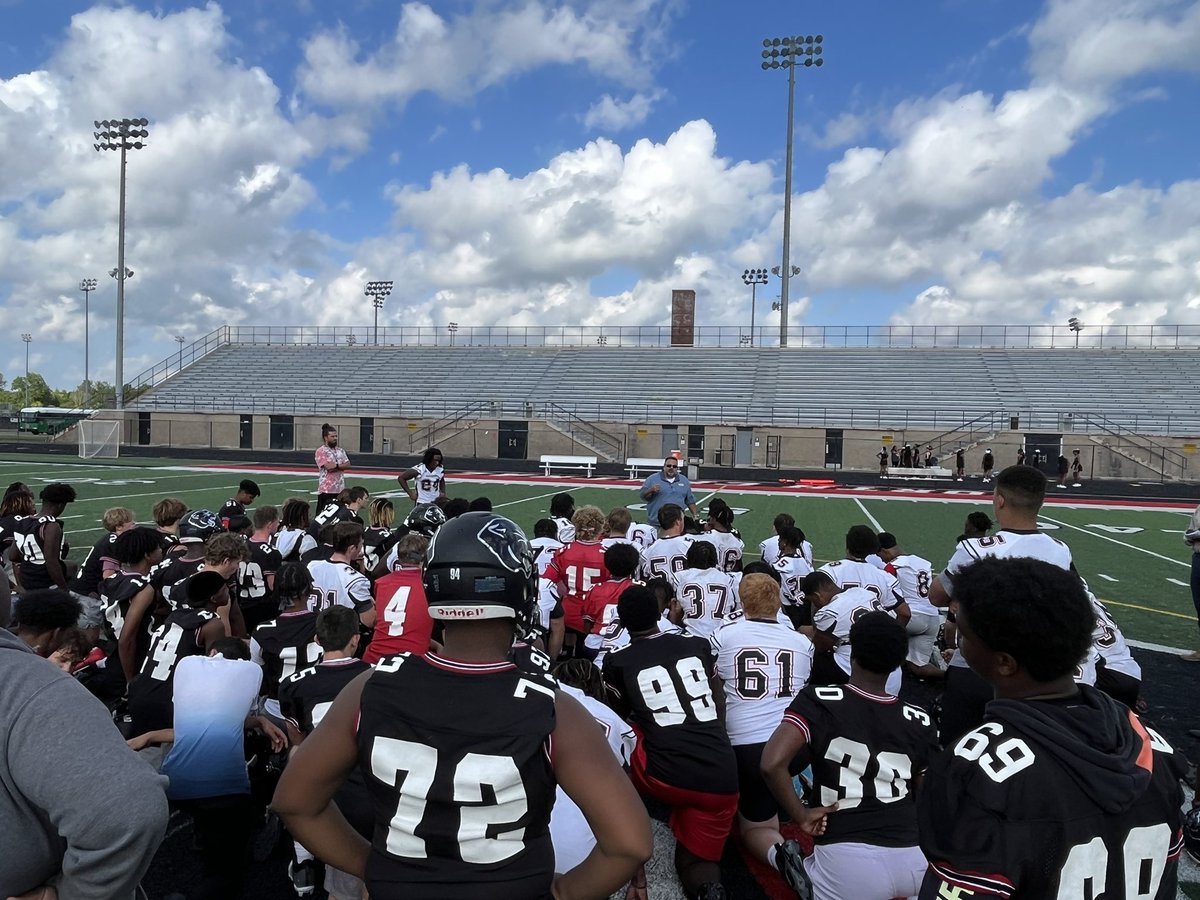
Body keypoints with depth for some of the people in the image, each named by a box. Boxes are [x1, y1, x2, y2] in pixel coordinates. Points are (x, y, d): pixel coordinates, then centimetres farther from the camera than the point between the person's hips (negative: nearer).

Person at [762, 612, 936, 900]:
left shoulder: (819, 701, -7)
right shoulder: (919, 721, 4)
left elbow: (772, 764, -18)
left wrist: (801, 814, -4)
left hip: (847, 860, -3)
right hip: (914, 860, 4)